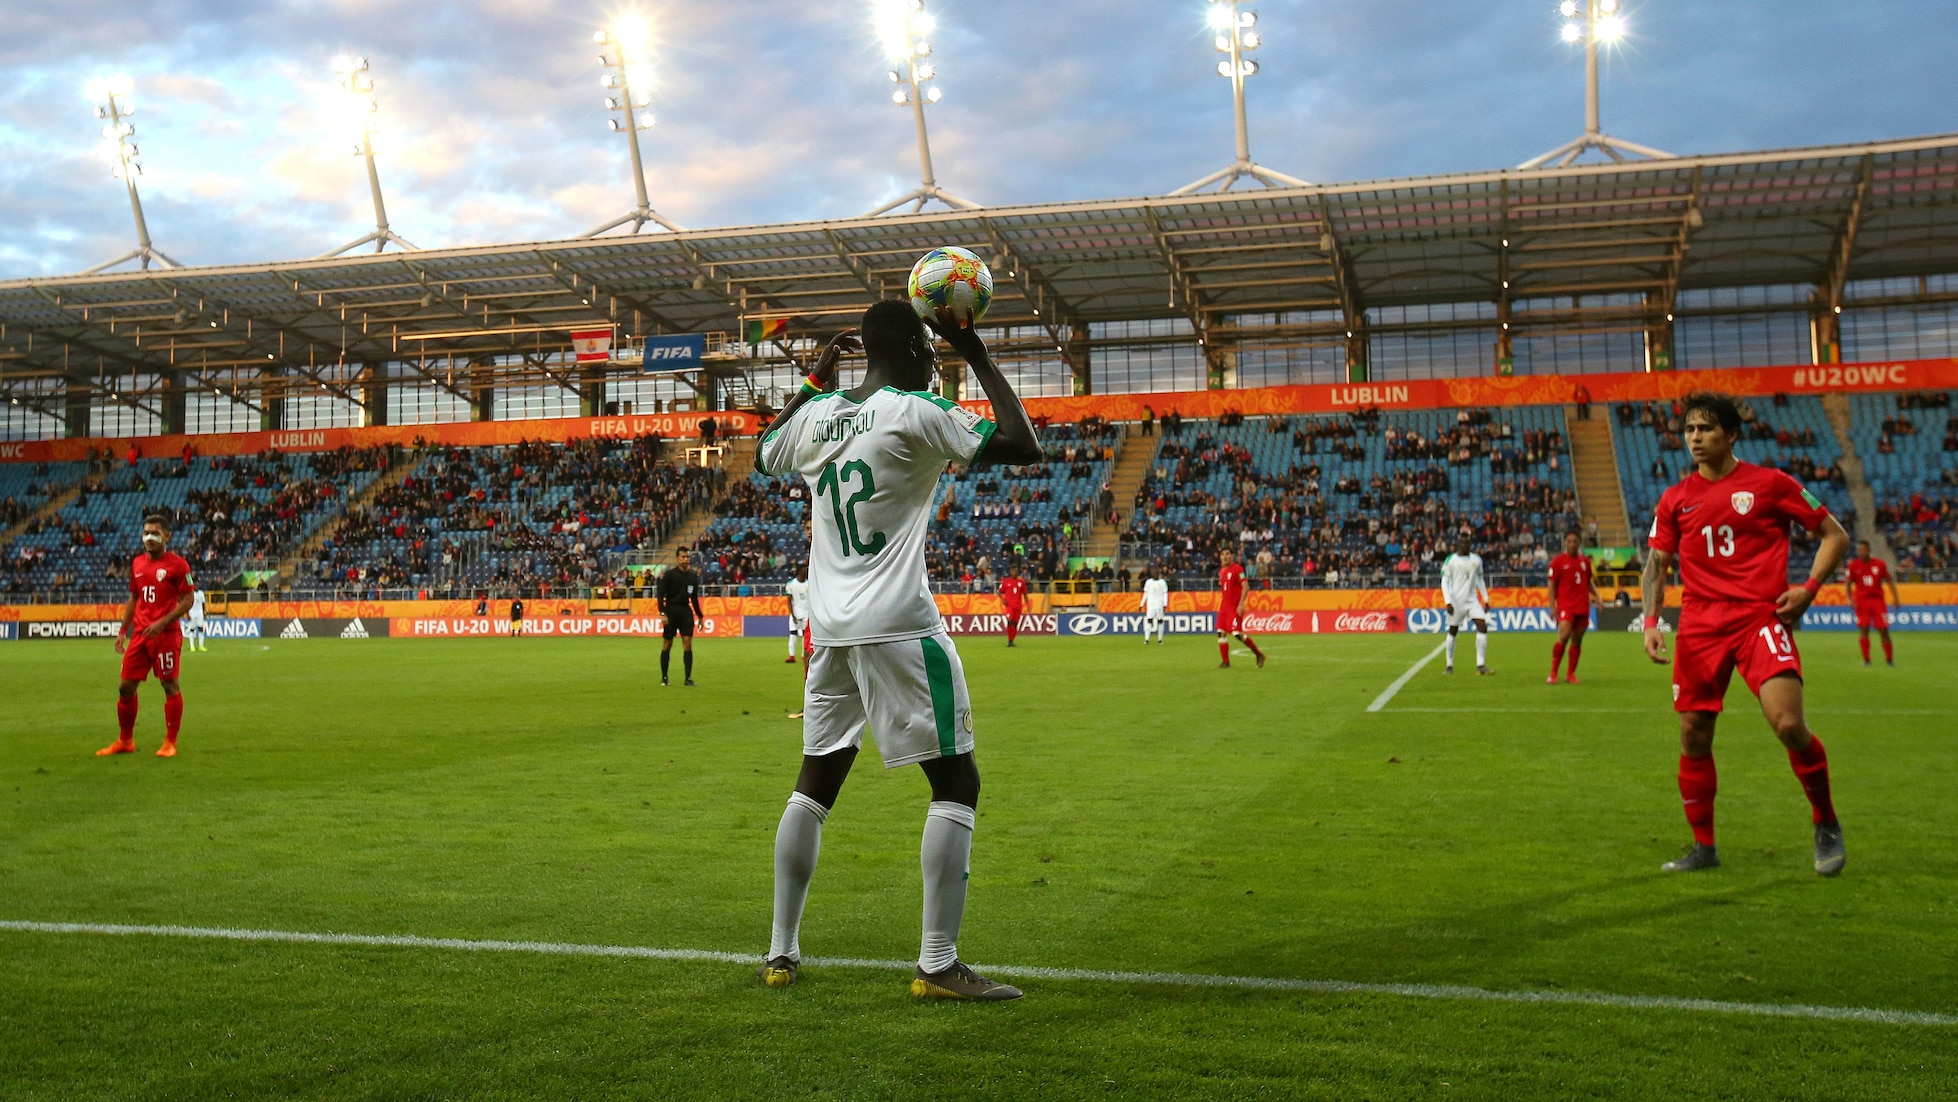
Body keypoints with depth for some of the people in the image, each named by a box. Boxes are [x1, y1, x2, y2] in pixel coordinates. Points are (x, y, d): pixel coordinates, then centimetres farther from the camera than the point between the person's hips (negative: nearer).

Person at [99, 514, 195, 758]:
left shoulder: (177, 564, -7)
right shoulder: (137, 564, 12)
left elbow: (188, 600, -10)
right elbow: (133, 599, 20)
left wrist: (162, 623, -19)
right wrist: (123, 631, 14)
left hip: (166, 634, -6)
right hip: (140, 634, 6)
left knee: (170, 685, -3)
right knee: (126, 686, 8)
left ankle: (170, 743, 6)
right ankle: (125, 741, 21)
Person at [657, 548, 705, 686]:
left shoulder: (693, 576, 9)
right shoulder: (669, 574, -5)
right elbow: (661, 594, -8)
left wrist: (700, 616, 18)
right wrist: (662, 613, -19)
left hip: (686, 611, 3)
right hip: (671, 611, -3)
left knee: (688, 643, -6)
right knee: (667, 644, 2)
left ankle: (688, 678, -4)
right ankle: (664, 678, 12)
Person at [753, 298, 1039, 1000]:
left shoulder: (814, 415, 9)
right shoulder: (915, 414, -9)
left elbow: (764, 457, 31)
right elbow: (1025, 448, -9)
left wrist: (814, 382, 32)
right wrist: (979, 358, -2)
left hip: (831, 629, 7)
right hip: (900, 627, -7)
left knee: (815, 783, 17)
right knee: (956, 782, 0)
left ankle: (781, 952, 22)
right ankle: (938, 964, -3)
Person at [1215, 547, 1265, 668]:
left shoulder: (1237, 569, -11)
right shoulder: (1222, 571, 13)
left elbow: (1245, 587, -17)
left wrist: (1241, 604, -23)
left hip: (1235, 607, -8)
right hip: (1224, 605, 8)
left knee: (1237, 633, -14)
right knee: (1221, 633, 3)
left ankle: (1259, 654, 1)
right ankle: (1225, 662, 9)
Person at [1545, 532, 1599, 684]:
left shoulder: (1585, 561, 14)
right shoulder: (1558, 561, 1)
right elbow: (1552, 585, 0)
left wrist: (1596, 597, 11)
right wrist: (1552, 606, -7)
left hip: (1583, 607, 5)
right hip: (1565, 606, -5)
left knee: (1577, 641, 5)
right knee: (1563, 637, -18)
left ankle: (1570, 674, 15)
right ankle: (1553, 674, -11)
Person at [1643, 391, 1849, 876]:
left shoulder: (1769, 483, 1)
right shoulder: (1675, 499, 10)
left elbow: (1835, 535, 6)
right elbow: (1657, 563, 15)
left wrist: (1808, 589, -6)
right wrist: (1650, 622, 3)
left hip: (1761, 618, -3)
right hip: (1699, 626, 4)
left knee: (1789, 725, -18)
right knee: (1693, 736, 3)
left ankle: (1827, 825, 7)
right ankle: (1703, 846, 18)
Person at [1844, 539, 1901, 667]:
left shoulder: (1879, 564, 1)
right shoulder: (1853, 565, 1)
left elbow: (1889, 581, 9)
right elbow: (1848, 583, 5)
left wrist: (1896, 598, 3)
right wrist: (1850, 599, -7)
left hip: (1877, 599, 0)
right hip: (1861, 601, 0)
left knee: (1883, 630, 0)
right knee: (1863, 630, -7)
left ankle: (1889, 659, 12)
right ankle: (1866, 659, -1)